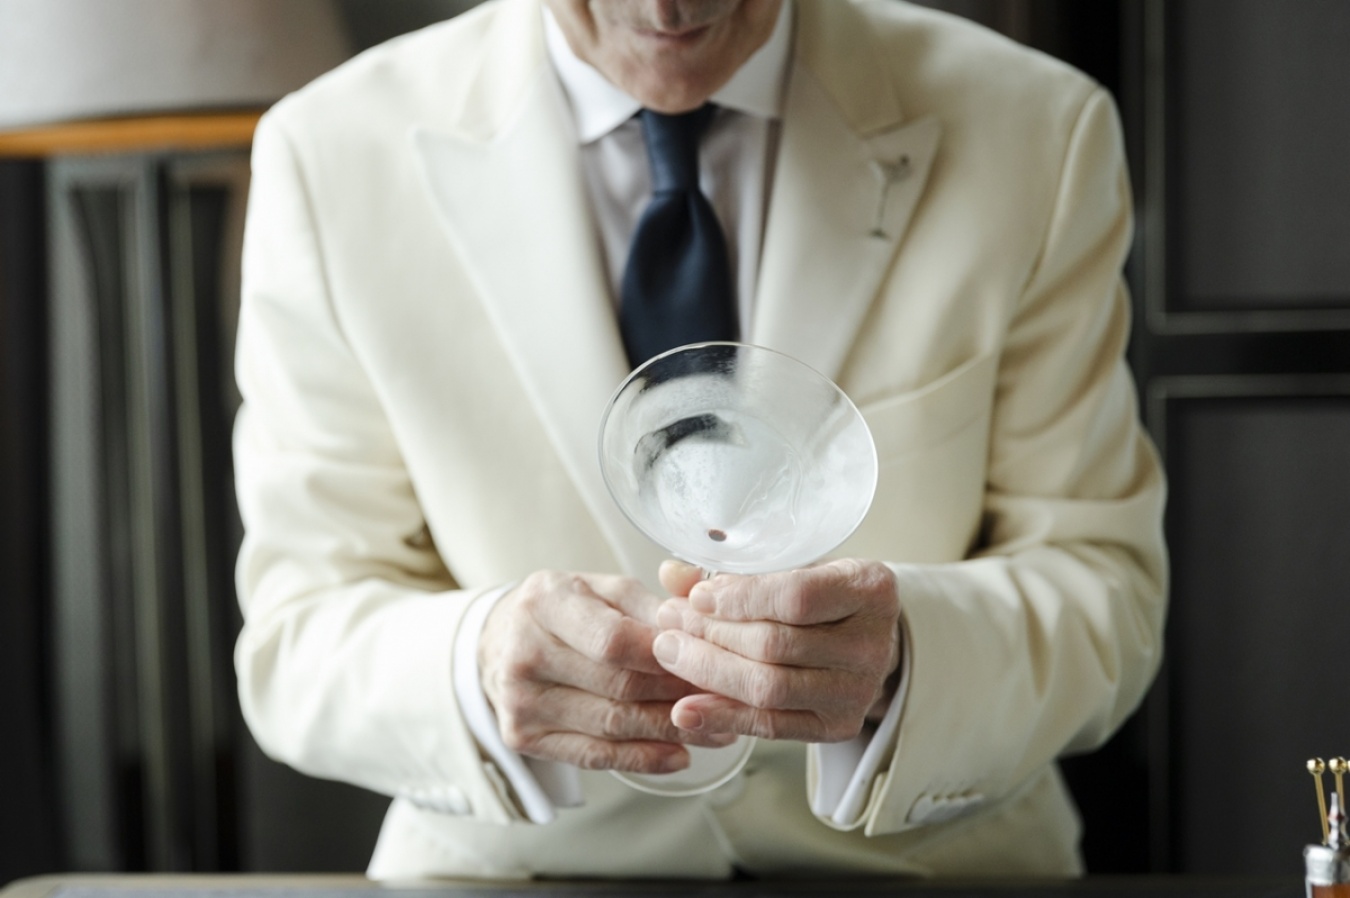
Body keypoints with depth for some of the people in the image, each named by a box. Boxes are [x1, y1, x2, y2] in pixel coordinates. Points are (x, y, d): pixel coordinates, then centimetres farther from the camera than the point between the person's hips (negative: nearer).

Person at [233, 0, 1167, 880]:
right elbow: (298, 627, -6)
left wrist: (899, 660, -28)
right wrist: (479, 672, -28)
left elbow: (1107, 593, -6)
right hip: (513, 864, 1)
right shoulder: (329, 155, -8)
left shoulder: (1037, 131, -7)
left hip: (927, 861, 0)